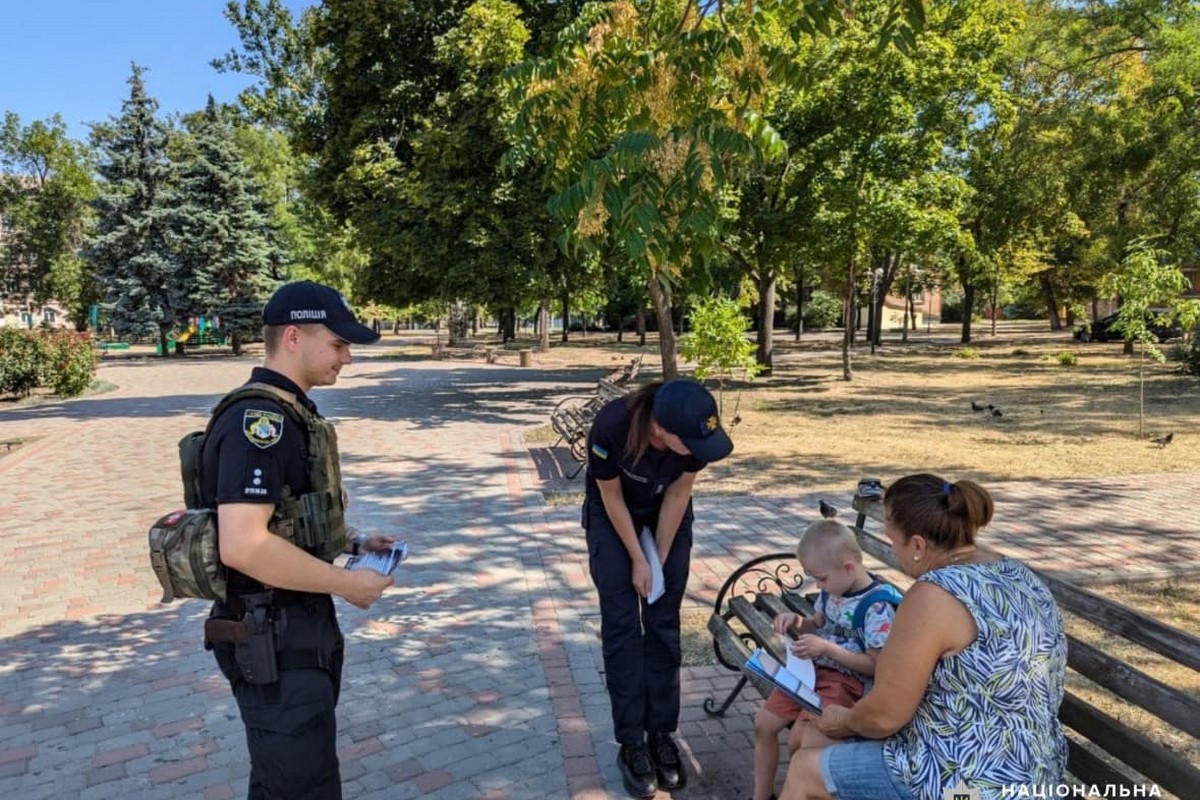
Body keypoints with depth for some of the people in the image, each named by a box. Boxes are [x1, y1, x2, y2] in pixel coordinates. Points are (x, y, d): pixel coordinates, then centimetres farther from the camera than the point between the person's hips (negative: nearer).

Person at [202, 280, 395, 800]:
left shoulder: (286, 412, 10)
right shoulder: (259, 420, -22)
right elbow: (244, 545, -31)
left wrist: (353, 544, 7)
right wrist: (347, 583, -22)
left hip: (299, 625, 10)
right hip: (273, 638, -10)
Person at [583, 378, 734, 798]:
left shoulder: (698, 433, -30)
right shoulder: (612, 427, -38)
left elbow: (678, 493, -14)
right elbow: (611, 497, -22)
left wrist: (661, 557, -9)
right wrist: (637, 560, -14)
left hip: (667, 516, 2)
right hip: (613, 519, -2)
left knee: (664, 624, 3)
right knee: (622, 627, -4)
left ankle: (661, 735, 15)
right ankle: (632, 744, 8)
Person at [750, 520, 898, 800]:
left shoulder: (878, 606, -22)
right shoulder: (833, 588, 1)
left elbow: (875, 666, -20)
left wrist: (826, 648, -26)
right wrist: (798, 623, -5)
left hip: (848, 681, -8)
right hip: (817, 668, 8)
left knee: (799, 741, -23)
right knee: (763, 722, 4)